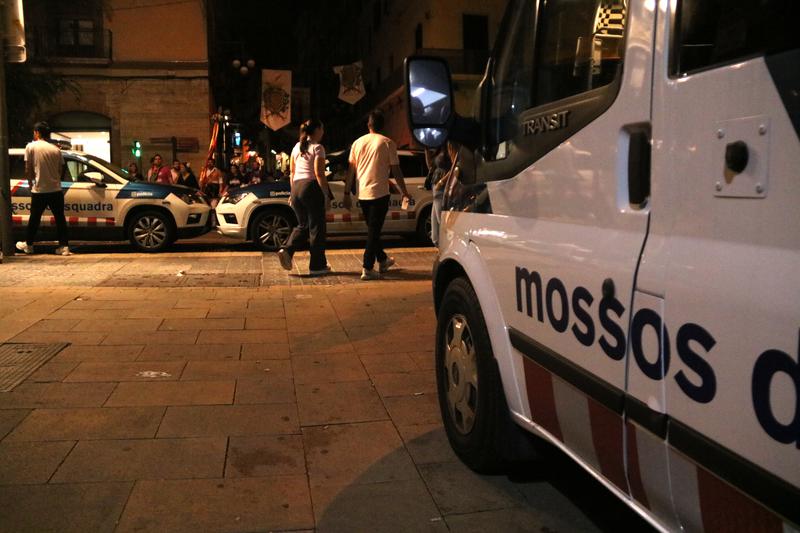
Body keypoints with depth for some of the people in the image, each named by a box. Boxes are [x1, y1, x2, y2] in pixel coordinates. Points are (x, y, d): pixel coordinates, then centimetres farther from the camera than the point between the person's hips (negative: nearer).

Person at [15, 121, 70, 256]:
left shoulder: (31, 146, -4)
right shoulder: (56, 149, 4)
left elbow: (28, 170, -1)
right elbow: (61, 170, 7)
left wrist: (31, 183, 13)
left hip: (39, 190, -2)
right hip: (56, 189, 2)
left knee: (34, 218, 12)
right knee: (60, 218, 5)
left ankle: (28, 244, 25)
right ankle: (64, 246, 1)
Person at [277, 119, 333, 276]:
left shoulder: (297, 147, 14)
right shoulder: (317, 148, -7)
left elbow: (292, 173, 16)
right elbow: (319, 174, -14)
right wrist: (327, 195, -11)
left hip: (297, 187, 7)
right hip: (312, 187, -7)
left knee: (302, 225, 17)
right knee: (316, 228, 3)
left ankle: (287, 250, -5)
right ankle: (317, 266, 8)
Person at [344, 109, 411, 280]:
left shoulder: (358, 142, 8)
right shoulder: (387, 143, -4)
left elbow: (350, 171, 8)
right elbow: (396, 171, -5)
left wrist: (347, 194, 13)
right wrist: (405, 192, 4)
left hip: (363, 194, 5)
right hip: (380, 193, -5)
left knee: (372, 229, 19)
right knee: (374, 231, -2)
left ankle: (383, 260, 35)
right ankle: (368, 269, -5)